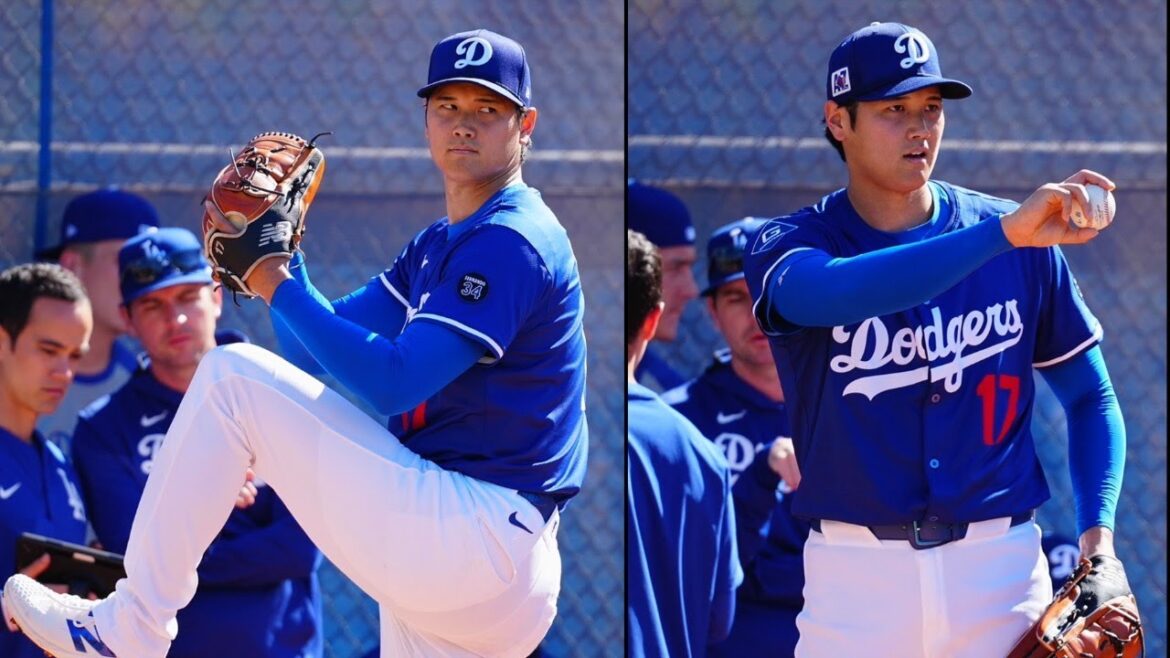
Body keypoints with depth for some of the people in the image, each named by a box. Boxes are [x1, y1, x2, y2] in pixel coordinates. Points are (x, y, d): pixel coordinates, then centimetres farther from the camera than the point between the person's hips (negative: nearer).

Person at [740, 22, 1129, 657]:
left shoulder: (1026, 245, 5)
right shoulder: (788, 245, -1)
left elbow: (1090, 396, 12)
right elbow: (838, 293, -26)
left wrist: (1097, 534, -5)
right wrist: (1003, 234, -35)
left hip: (1002, 569, 1)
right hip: (854, 577, -1)